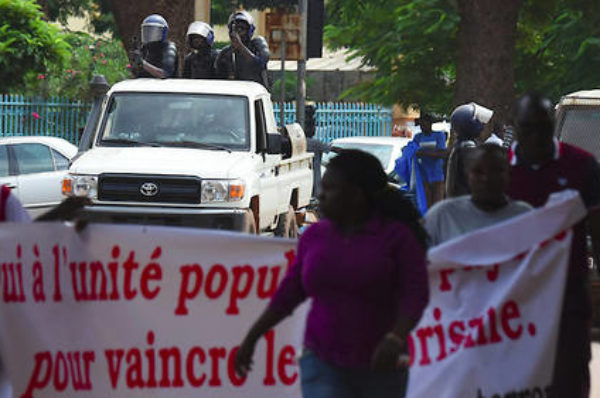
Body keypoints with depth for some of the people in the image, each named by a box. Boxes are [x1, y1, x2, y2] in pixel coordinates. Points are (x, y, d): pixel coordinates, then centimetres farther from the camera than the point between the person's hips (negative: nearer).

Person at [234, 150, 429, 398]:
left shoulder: (397, 236, -5)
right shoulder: (315, 236, 6)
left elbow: (416, 295, -12)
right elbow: (290, 292, 15)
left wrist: (396, 339, -29)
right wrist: (252, 338, 16)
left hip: (379, 367, -1)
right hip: (323, 366, 2)